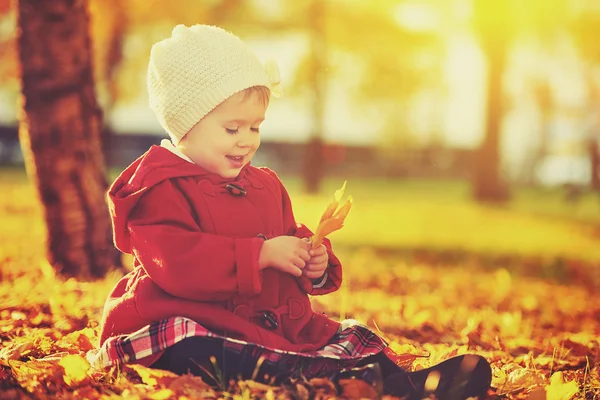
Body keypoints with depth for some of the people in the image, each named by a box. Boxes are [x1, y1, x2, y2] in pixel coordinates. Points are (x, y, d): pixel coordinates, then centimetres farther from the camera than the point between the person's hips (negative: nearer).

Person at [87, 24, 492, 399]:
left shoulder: (265, 185, 19)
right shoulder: (160, 187, -7)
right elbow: (177, 263, -22)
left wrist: (316, 265, 3)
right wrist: (262, 255, -23)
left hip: (276, 321, 8)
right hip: (190, 321, -8)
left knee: (352, 335, -6)